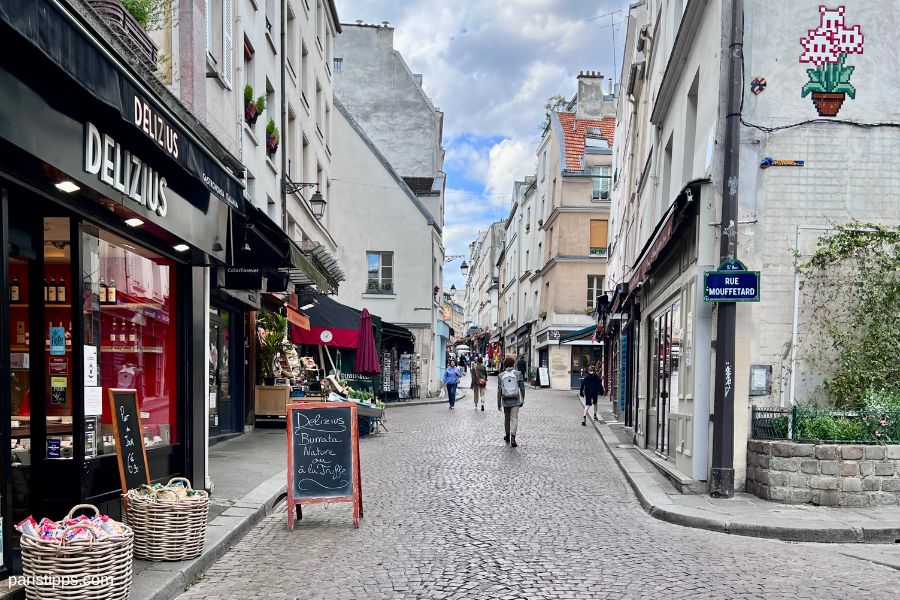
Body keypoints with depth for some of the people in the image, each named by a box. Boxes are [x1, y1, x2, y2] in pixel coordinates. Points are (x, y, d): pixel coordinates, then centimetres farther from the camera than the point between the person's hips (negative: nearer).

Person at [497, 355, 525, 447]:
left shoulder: (500, 376, -4)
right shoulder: (518, 374, -6)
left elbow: (499, 390, -2)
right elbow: (522, 388, -2)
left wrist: (498, 403, 4)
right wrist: (522, 400, 9)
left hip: (505, 401, 2)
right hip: (515, 401, -1)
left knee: (506, 418, 17)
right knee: (514, 418, -3)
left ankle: (507, 436, 31)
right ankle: (512, 436, -21)